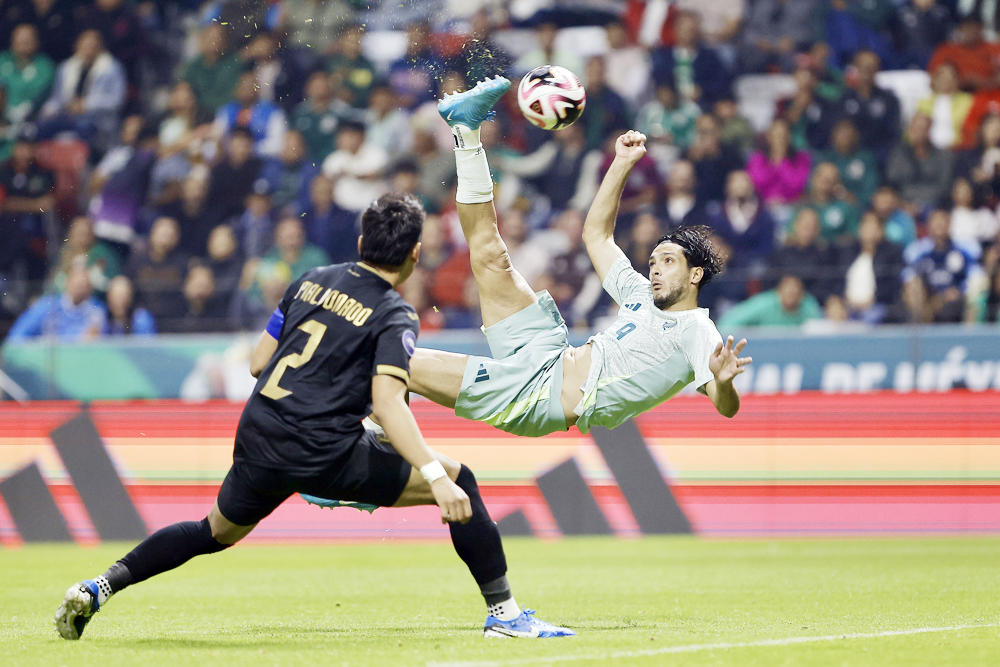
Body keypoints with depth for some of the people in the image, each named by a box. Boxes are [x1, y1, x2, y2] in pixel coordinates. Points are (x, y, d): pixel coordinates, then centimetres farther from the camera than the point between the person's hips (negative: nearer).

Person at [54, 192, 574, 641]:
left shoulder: (313, 281, 13)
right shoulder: (393, 316, -5)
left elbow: (258, 362, 18)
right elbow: (387, 405, -19)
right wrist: (435, 475, -25)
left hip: (258, 440, 6)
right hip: (326, 456, -6)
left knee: (216, 533, 30)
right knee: (459, 481, 4)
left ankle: (101, 585, 17)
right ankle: (504, 613, 0)